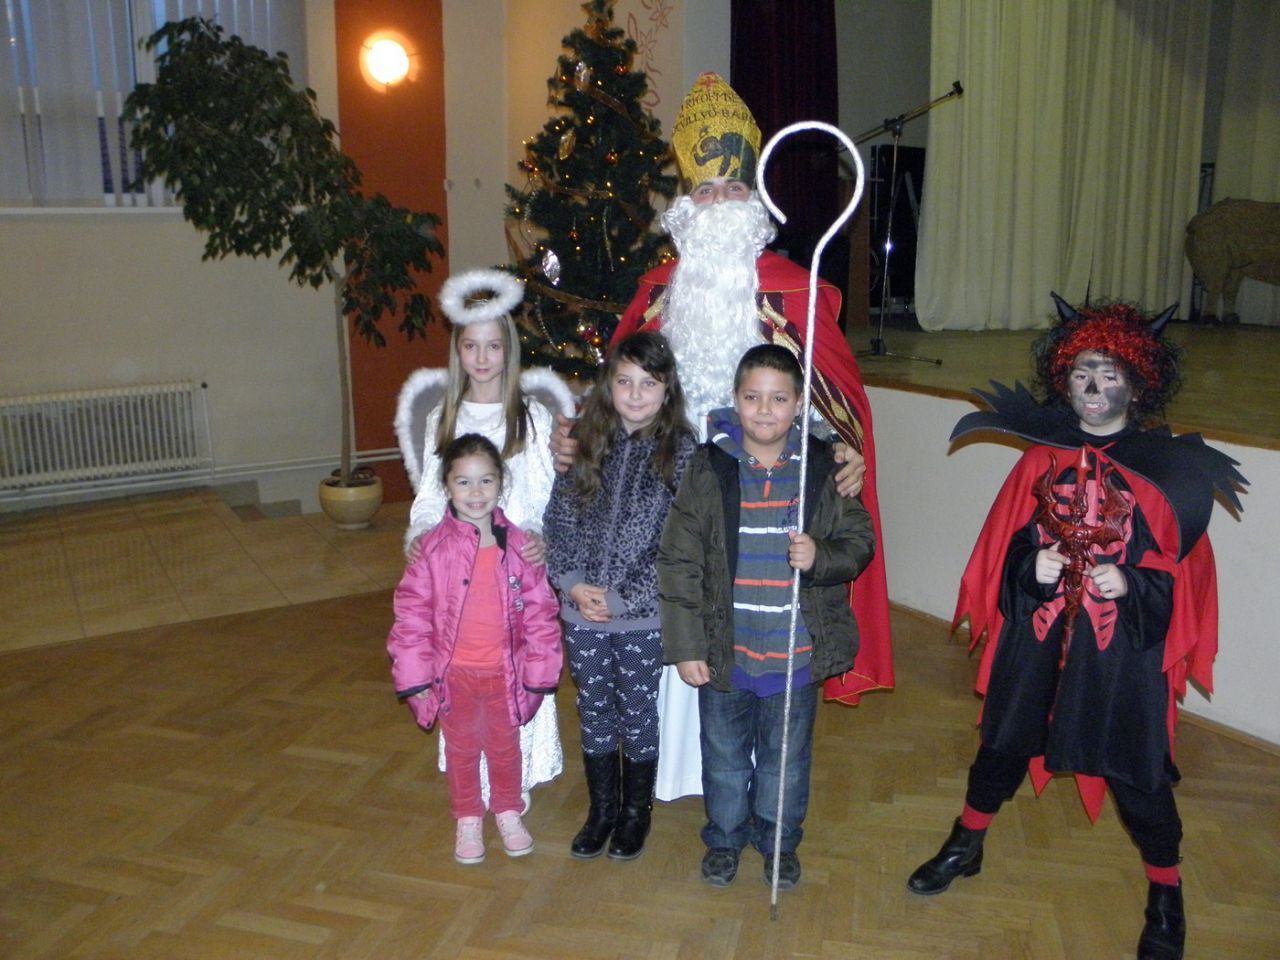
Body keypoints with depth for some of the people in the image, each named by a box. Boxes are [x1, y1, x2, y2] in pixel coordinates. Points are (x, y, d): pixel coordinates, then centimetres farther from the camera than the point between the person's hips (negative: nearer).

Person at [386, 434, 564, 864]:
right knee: (462, 748, 19)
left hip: (506, 671, 1)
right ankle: (468, 819, 40)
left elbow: (540, 612, -4)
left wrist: (540, 670, -4)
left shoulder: (518, 545, -10)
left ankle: (508, 811, 44)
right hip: (455, 672, -1)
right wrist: (415, 674, -11)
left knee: (505, 745, 20)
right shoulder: (434, 547, -14)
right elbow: (412, 612, -10)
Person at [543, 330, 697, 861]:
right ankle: (601, 808, 36)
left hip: (643, 614, -3)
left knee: (638, 711, 13)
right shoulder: (586, 439, 1)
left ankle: (636, 811, 35)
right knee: (594, 710, 17)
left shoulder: (682, 450, -10)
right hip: (582, 609, 3)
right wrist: (572, 582, -10)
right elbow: (558, 518, 2)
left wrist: (622, 597, -15)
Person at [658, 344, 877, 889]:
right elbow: (679, 562, -6)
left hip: (797, 653, 1)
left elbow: (860, 542, 3)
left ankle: (780, 841, 42)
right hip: (724, 652, 0)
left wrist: (821, 557, -20)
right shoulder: (708, 469, -8)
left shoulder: (823, 469, -5)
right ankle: (724, 837, 42)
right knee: (724, 755, 17)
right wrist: (685, 646, -8)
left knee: (786, 759, 18)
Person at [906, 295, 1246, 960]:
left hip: (1123, 641, -2)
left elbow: (1184, 567, -2)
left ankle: (1166, 893, 31)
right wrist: (1031, 566, -12)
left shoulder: (1166, 466, -4)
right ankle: (965, 847, 39)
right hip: (1036, 630, 3)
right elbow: (1003, 543, 7)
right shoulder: (1043, 458, 2)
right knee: (1005, 741, 16)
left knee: (1136, 768, 5)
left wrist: (1132, 584, -18)